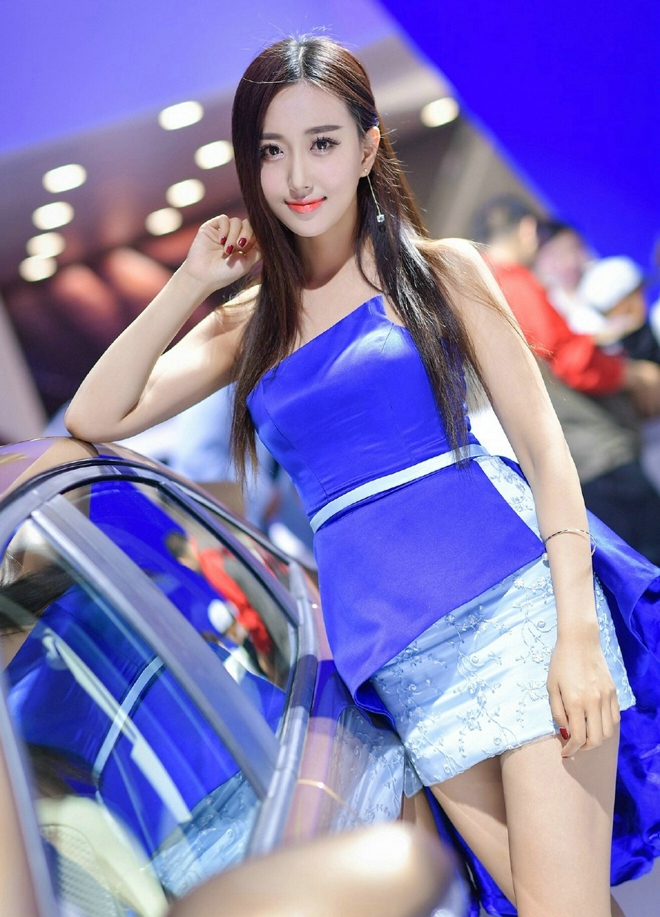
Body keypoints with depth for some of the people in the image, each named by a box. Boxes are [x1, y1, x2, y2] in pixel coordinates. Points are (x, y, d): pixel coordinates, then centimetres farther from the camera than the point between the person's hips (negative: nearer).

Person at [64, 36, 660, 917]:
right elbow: (93, 418, 10)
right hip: (400, 655, 3)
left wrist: (578, 631, -11)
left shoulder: (441, 270, 4)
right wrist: (190, 283, 7)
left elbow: (544, 444, -1)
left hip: (514, 596, -3)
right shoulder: (251, 322, 14)